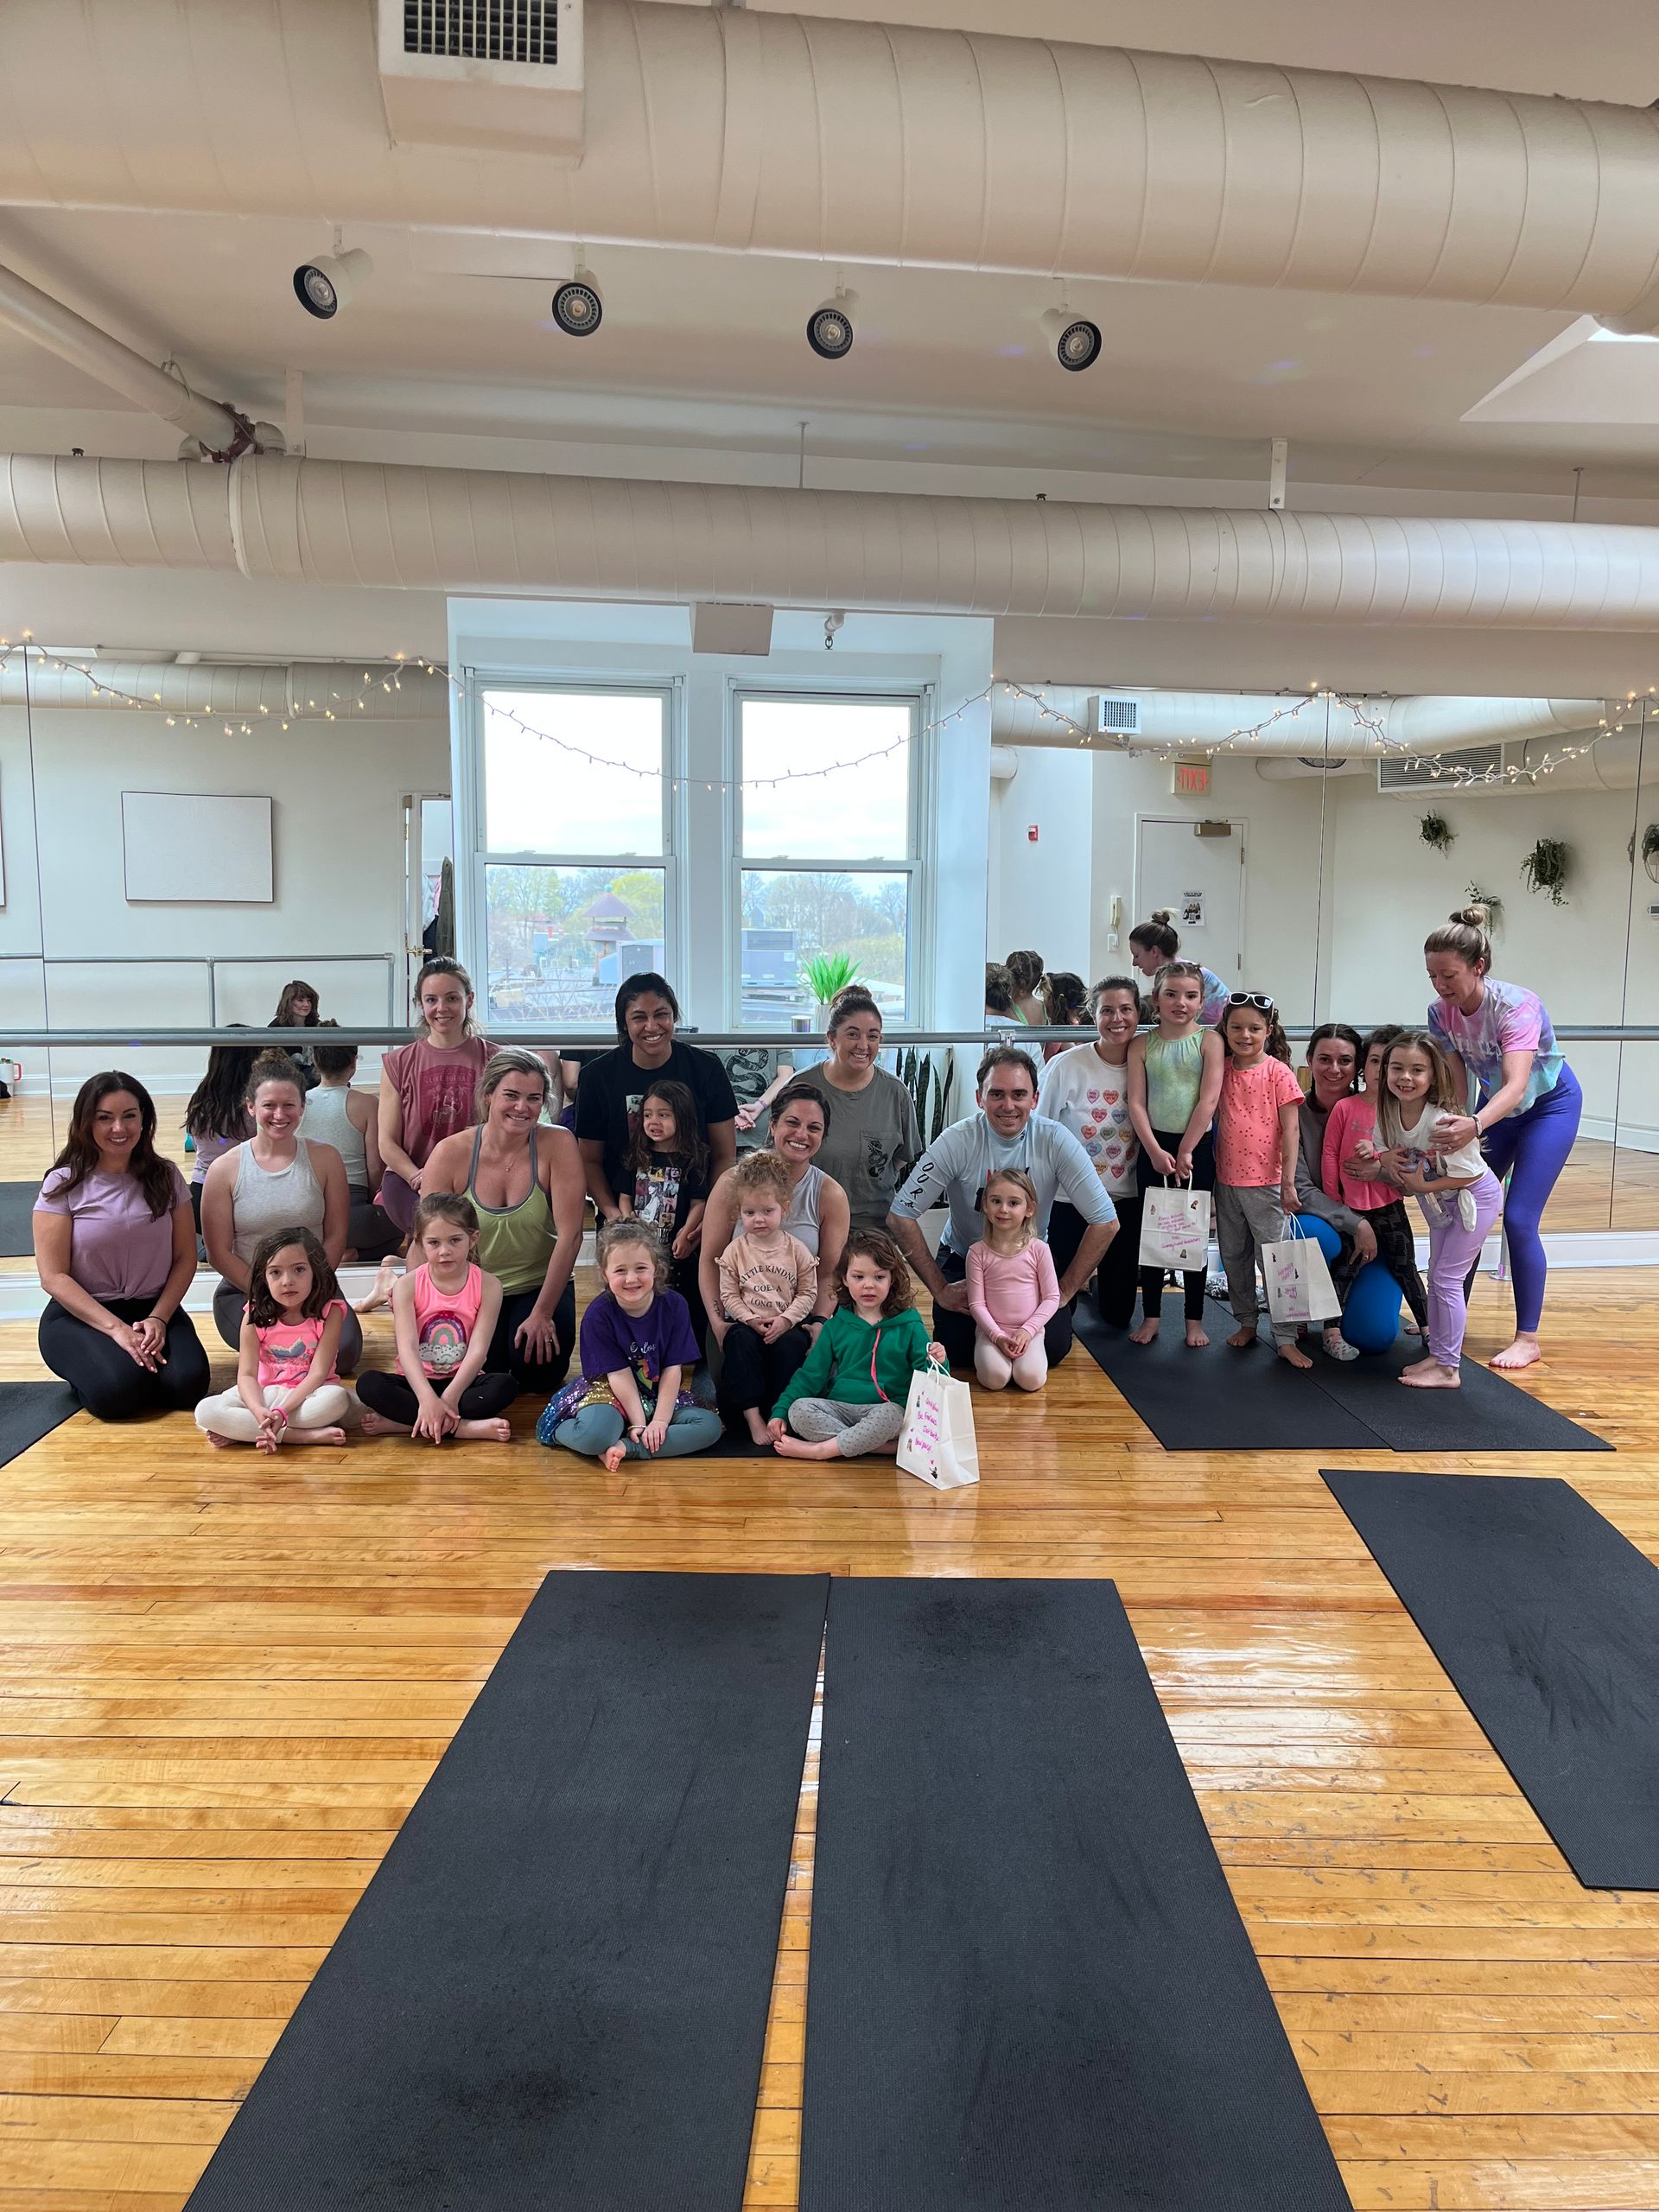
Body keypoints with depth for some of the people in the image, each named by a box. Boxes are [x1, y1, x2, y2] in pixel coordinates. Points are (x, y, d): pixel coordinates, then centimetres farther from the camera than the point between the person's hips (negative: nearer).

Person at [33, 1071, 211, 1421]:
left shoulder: (165, 1177, 2)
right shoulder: (64, 1184, -6)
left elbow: (185, 1258, 4)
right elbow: (54, 1277, -9)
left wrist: (158, 1318, -12)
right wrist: (116, 1328, -19)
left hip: (154, 1309, 2)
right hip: (80, 1314, -2)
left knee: (188, 1383, -24)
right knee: (118, 1390, -30)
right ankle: (86, 1371, 6)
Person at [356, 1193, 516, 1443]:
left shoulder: (487, 1286, -7)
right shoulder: (408, 1285, -8)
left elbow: (478, 1349, -15)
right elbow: (407, 1347, -19)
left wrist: (449, 1398, -29)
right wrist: (428, 1398, -34)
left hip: (462, 1381, 0)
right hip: (418, 1381, 1)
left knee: (506, 1386, -30)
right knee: (368, 1384, -28)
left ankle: (401, 1423, -28)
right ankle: (468, 1428, -32)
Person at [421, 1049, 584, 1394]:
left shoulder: (558, 1144, -18)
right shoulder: (451, 1154, -14)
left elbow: (570, 1235, -18)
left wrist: (543, 1313, -17)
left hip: (541, 1285, -1)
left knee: (537, 1373, -21)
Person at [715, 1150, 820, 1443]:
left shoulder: (796, 1250, 2)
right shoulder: (735, 1251, 2)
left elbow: (807, 1293, 2)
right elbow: (729, 1295, 1)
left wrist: (785, 1320, -13)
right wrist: (751, 1320, -14)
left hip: (786, 1325, 0)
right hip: (745, 1323, 0)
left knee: (791, 1344, -32)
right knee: (742, 1342, -32)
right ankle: (752, 1414, -28)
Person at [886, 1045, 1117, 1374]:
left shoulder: (1056, 1141, -20)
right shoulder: (956, 1142, -23)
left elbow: (1105, 1223, -14)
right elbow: (900, 1217, -17)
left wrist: (1064, 1293, -14)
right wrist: (940, 1289, -16)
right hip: (964, 1260, -1)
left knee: (1053, 1347, -16)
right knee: (957, 1349, -18)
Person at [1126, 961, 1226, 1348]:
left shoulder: (1208, 1041, -3)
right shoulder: (1142, 1045, 1)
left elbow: (1209, 1100, -10)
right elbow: (1136, 1103, -4)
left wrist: (1184, 1152, -13)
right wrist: (1155, 1151, -13)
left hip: (1196, 1147, -1)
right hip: (1154, 1147, 2)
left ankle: (1195, 1319, 17)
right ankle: (1151, 1315, 19)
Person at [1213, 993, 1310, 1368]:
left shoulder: (1278, 1072, -8)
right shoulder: (1222, 1070, 4)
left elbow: (1290, 1131, -8)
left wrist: (1288, 1182, -12)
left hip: (1265, 1182, -5)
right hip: (1227, 1180, 5)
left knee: (1273, 1259, -2)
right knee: (1234, 1257, 14)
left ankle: (1286, 1339, 3)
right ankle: (1246, 1323, 29)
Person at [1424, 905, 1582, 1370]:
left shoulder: (1516, 1005, -35)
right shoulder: (1441, 1013, -18)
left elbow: (1517, 1083, -46)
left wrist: (1476, 1126, -64)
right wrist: (1448, 1126, -36)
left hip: (1549, 1104, -6)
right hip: (1495, 1104, 6)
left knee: (1518, 1219, -12)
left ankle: (1528, 1339, 0)